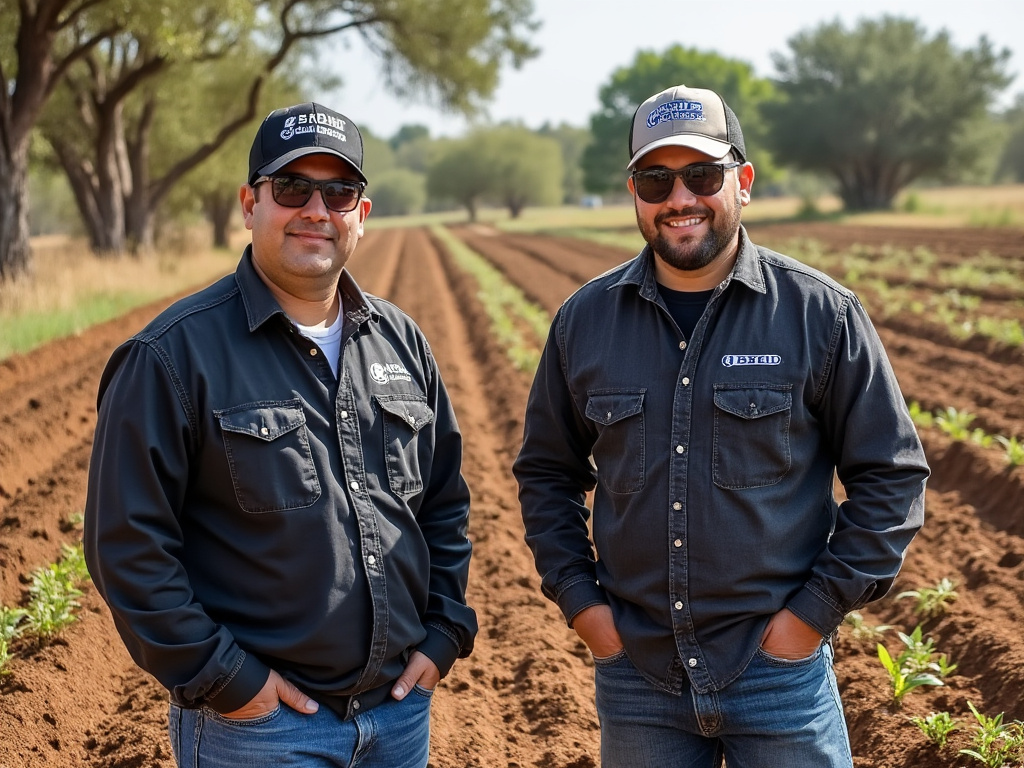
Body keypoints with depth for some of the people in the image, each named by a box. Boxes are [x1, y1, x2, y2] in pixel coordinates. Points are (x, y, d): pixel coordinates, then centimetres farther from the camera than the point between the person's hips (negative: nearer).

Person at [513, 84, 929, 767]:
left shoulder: (822, 314, -6)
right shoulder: (584, 321, 2)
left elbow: (892, 474, -2)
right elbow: (546, 473, 12)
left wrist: (818, 609, -7)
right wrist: (578, 599, 2)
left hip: (779, 667, -2)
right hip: (634, 668, 3)